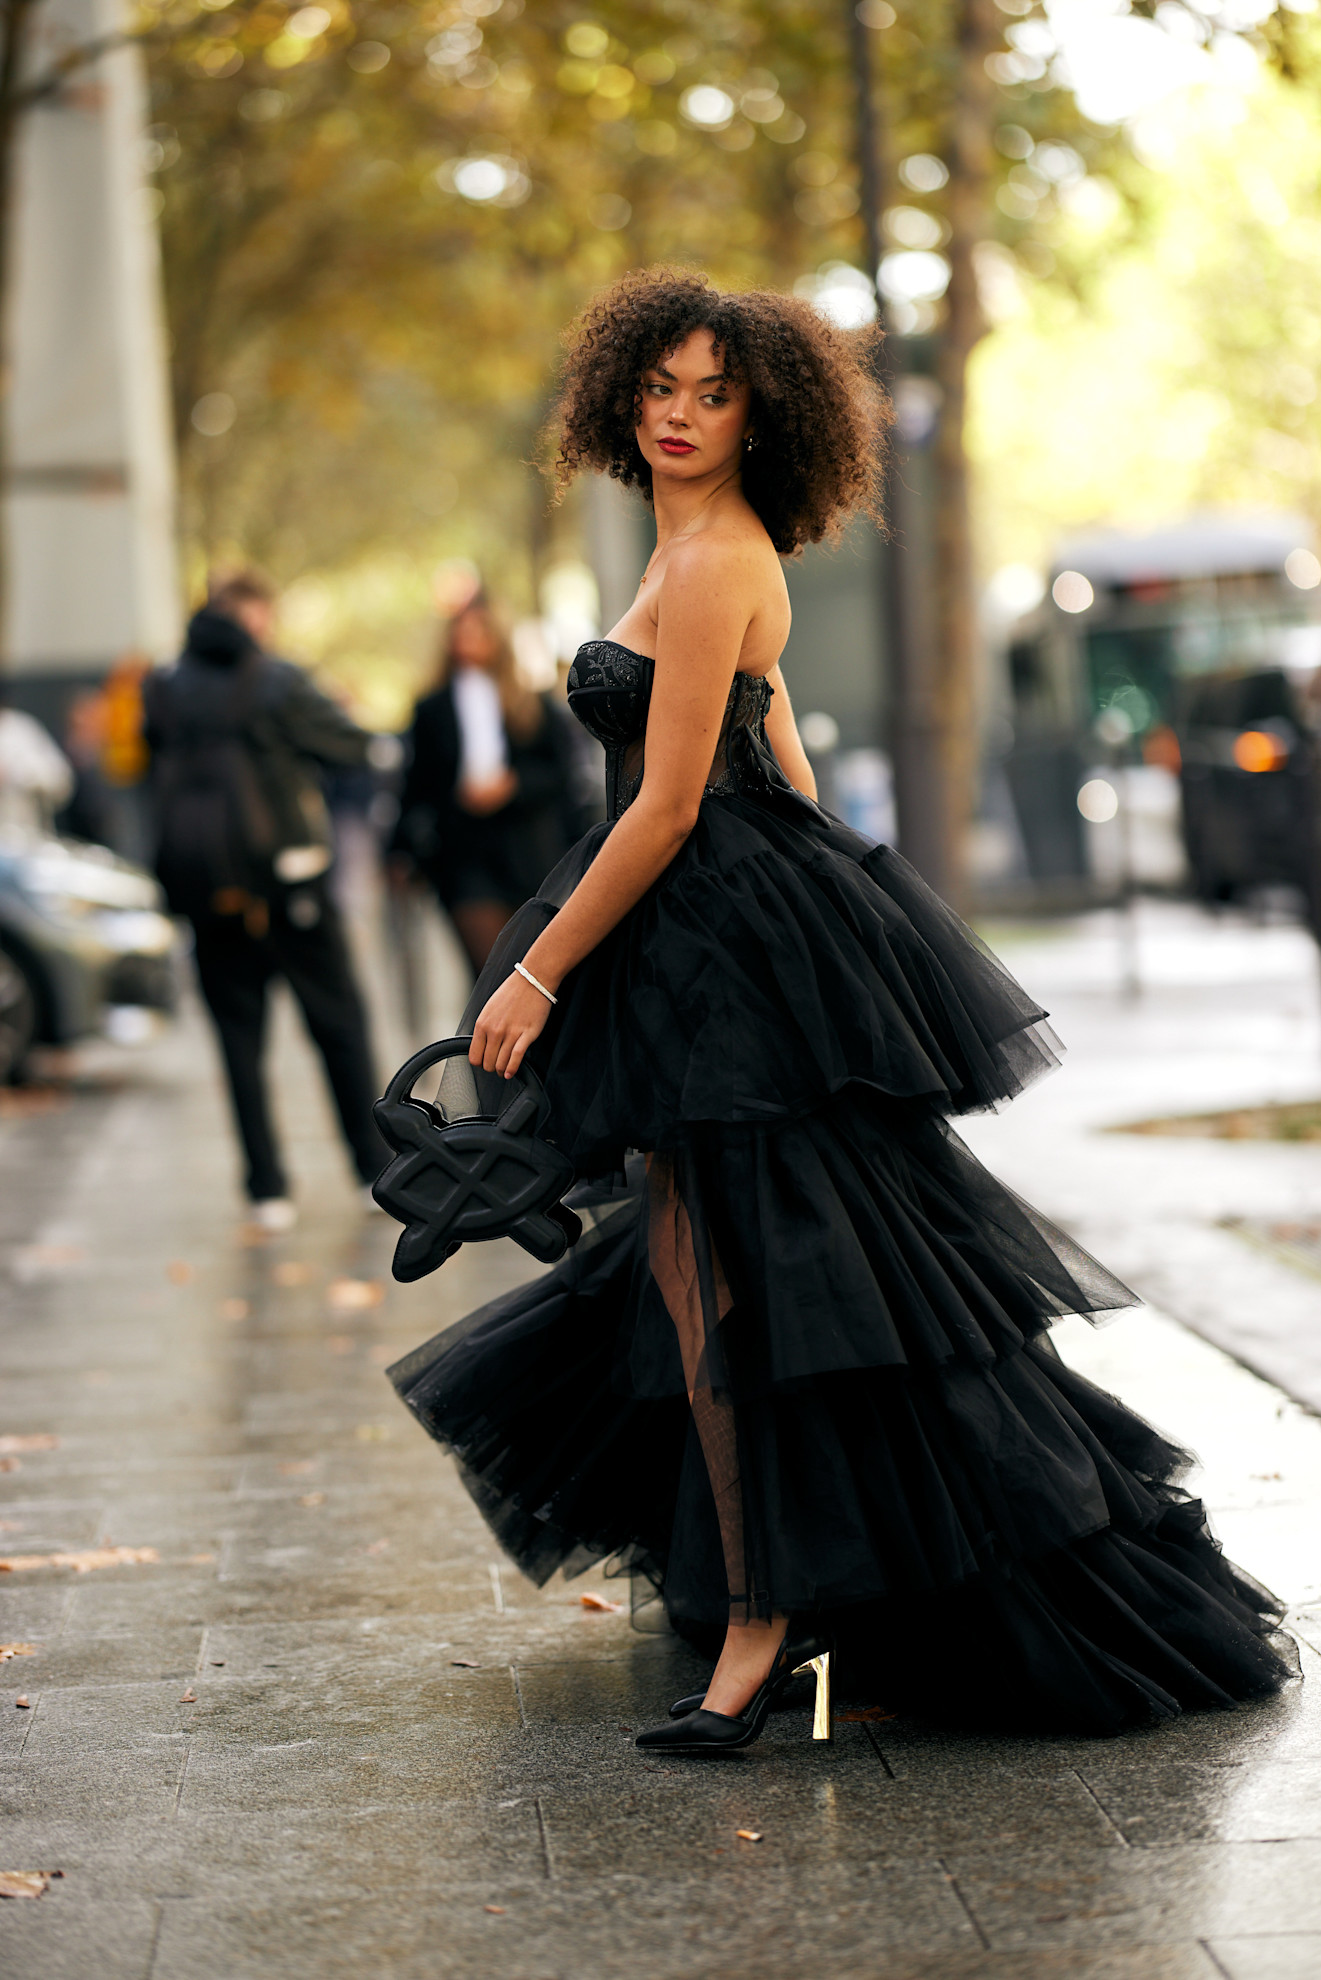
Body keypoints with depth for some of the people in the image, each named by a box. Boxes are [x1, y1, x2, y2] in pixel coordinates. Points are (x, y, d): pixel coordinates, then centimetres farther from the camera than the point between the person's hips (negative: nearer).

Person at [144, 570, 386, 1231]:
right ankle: (375, 1170, 14)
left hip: (206, 894, 3)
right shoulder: (277, 682, -8)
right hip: (286, 880, -3)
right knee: (339, 1025, 10)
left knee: (240, 1040, 7)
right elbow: (353, 747, -2)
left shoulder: (164, 693, 5)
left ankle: (268, 1189, 4)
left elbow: (155, 770, 12)